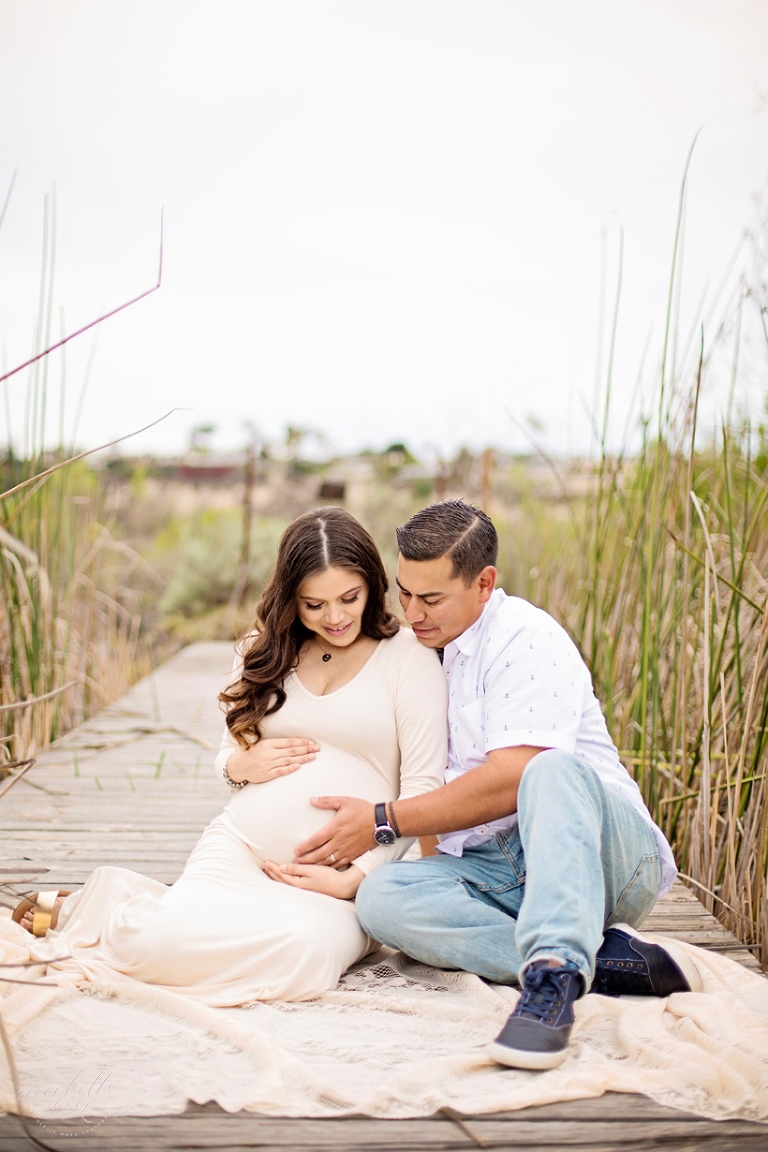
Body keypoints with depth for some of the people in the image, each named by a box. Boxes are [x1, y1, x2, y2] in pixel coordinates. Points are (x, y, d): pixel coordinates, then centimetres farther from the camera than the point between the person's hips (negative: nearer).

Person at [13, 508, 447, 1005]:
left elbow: (423, 787, -5)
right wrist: (239, 766, -2)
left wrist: (357, 878, -13)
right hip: (240, 847, 2)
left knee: (306, 946, -37)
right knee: (165, 934, -31)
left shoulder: (409, 655, -1)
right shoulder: (270, 653, 13)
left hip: (343, 875, -2)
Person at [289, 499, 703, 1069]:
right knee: (382, 897, -25)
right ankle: (612, 960, -27)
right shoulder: (422, 649, 17)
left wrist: (383, 820, -15)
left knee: (554, 769, -39)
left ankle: (555, 972, -49)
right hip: (492, 874, 7)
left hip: (605, 857, -7)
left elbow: (509, 781, -19)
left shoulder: (526, 638, -9)